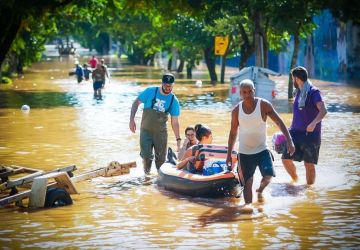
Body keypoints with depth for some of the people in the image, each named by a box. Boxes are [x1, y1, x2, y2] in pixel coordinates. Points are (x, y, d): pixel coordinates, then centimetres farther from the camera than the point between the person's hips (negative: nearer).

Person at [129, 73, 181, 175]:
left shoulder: (174, 101, -4)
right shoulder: (150, 92, -8)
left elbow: (174, 122, 0)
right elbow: (136, 103, -1)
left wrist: (178, 139, -2)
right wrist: (132, 119, -10)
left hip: (161, 132, 1)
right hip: (146, 131, -1)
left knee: (161, 158, 4)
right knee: (146, 156, -9)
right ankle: (147, 173, 16)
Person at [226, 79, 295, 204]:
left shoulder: (264, 105, -9)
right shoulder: (236, 110, -3)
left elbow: (279, 123, -8)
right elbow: (233, 133, 8)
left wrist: (289, 141, -19)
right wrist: (229, 155, 7)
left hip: (262, 150, -1)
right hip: (244, 152, 1)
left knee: (268, 176, -18)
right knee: (247, 183, 0)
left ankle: (260, 189, 14)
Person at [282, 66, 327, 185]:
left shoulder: (313, 92, -11)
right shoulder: (298, 92, 14)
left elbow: (323, 111, -24)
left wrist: (314, 123, -40)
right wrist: (289, 130, 24)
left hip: (310, 134, -7)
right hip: (296, 132, 7)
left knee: (309, 164, -4)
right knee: (286, 159, 2)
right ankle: (295, 181, 25)